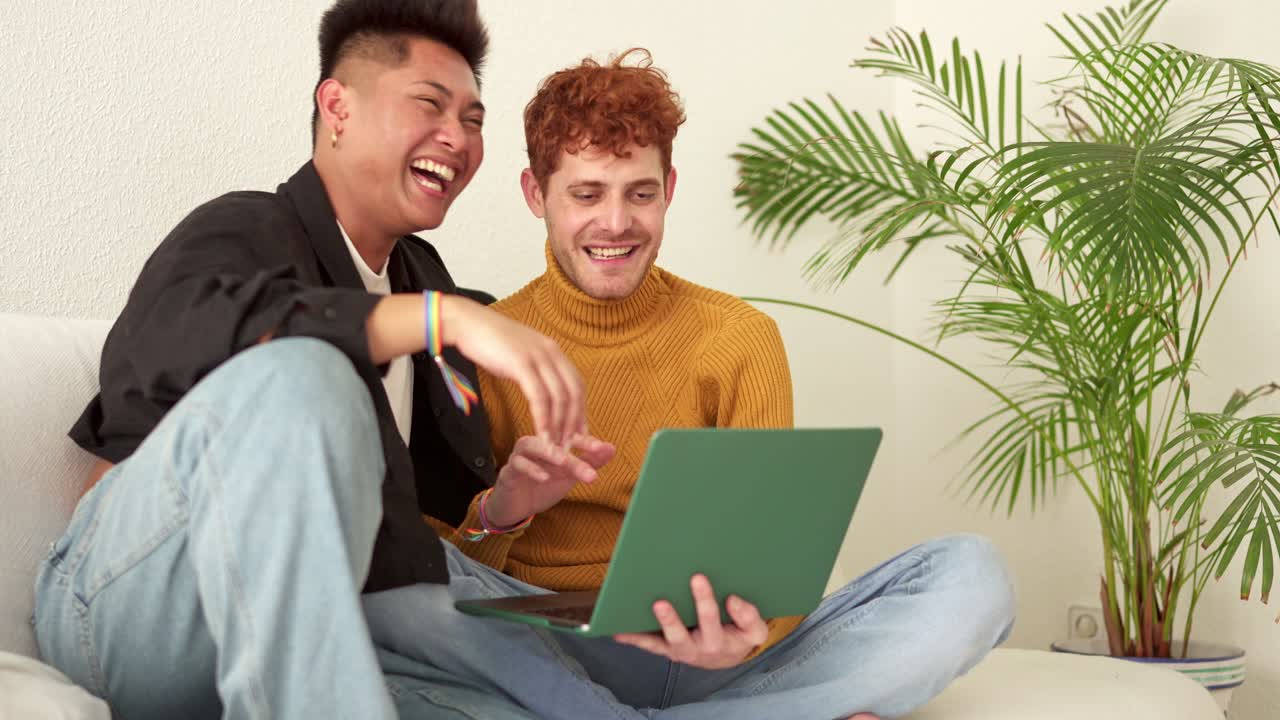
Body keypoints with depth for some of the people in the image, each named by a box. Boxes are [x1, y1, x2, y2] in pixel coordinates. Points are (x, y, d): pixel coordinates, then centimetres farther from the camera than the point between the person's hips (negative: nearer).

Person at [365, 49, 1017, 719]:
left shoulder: (740, 339, 5)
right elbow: (441, 572, -1)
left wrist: (747, 630, -26)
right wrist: (497, 514, -24)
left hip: (711, 660, 1)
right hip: (539, 652, 0)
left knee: (970, 575, -19)